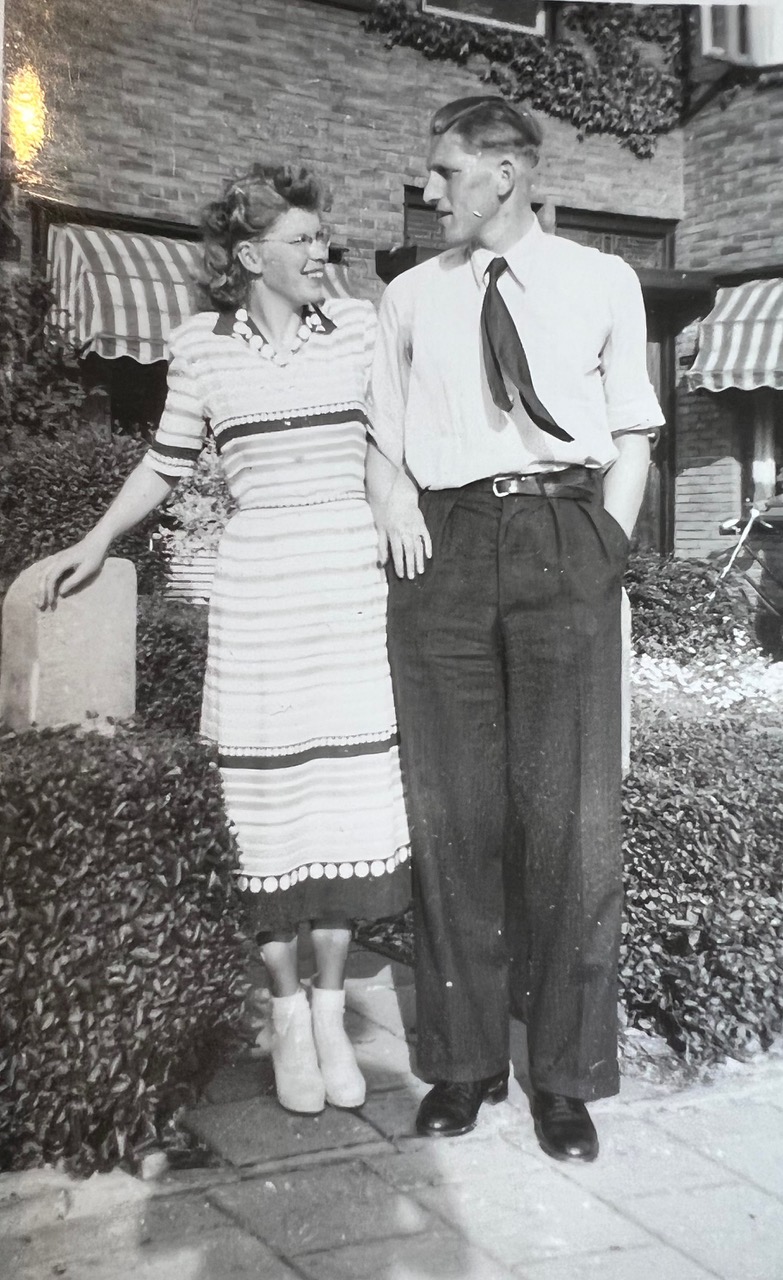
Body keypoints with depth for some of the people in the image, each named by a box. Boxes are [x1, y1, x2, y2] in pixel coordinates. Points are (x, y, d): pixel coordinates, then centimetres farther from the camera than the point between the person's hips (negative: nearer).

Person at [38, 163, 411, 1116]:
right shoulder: (200, 348, 5)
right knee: (268, 798, 0)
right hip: (257, 587, -1)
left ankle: (330, 1008, 16)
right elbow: (166, 464, 16)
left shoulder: (359, 327, 7)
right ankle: (286, 1010, 17)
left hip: (355, 581, 1)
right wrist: (94, 546, 17)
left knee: (350, 795, 0)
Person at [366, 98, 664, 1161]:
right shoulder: (410, 297, 16)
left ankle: (567, 1074, 11)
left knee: (570, 809, -3)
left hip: (563, 539, -1)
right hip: (444, 552, 2)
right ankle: (463, 1060, 17)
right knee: (453, 812, 3)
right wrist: (398, 512, -1)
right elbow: (381, 437, 18)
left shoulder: (604, 284, 12)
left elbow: (632, 435, 11)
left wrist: (607, 550, -1)